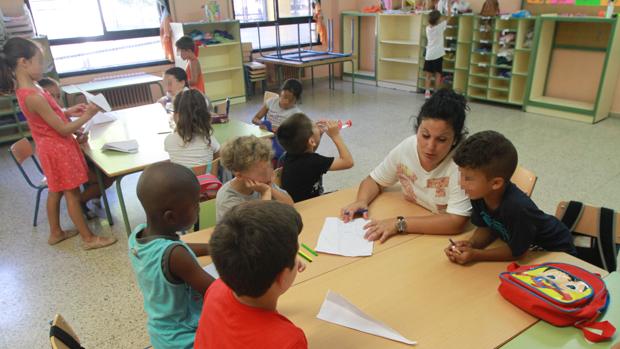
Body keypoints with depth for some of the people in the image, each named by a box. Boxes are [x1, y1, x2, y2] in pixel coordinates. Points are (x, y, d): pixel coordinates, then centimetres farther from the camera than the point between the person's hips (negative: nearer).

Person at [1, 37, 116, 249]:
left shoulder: (25, 88, 2)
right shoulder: (33, 96, -28)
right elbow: (64, 130, -24)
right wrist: (86, 116, -14)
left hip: (52, 147, 9)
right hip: (58, 149, -9)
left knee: (56, 191, 20)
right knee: (72, 193, 1)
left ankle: (56, 233, 35)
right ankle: (88, 238, 13)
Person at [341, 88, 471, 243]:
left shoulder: (461, 163, -21)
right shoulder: (406, 148, -9)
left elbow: (456, 222, -26)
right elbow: (375, 181, 5)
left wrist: (400, 224, -30)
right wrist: (362, 201, -14)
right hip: (411, 234, 4)